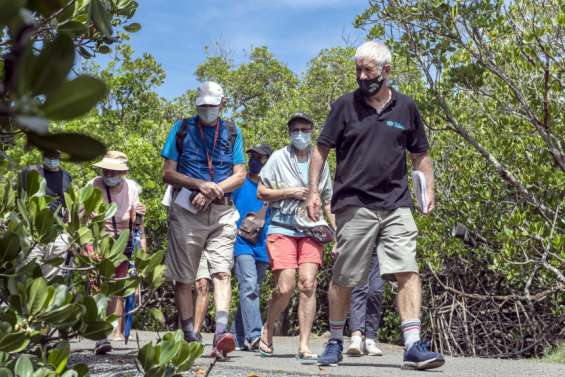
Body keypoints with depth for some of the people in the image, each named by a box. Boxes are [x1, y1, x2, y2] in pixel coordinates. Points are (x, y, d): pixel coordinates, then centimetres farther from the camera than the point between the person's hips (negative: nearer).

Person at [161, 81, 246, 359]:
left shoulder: (232, 132, 12)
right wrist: (200, 185, -12)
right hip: (187, 210, 0)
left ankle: (221, 332, -25)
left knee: (221, 271, -15)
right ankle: (190, 339, 6)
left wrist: (213, 191, -10)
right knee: (184, 278, 0)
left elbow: (240, 175, 6)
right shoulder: (182, 129, 8)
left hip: (221, 211, 1)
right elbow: (168, 173, 3)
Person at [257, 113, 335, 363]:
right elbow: (261, 192, 5)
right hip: (282, 229, -2)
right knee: (285, 288, -10)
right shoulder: (278, 158, 6)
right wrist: (290, 192, -8)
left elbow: (328, 203, 19)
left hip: (311, 231, 3)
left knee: (308, 285, -10)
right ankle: (268, 329, 18)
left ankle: (304, 346, -6)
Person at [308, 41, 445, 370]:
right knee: (344, 279, 5)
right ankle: (335, 342, 22)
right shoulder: (345, 105, 5)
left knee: (408, 272, -11)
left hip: (396, 204, 1)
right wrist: (313, 191, -3)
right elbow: (321, 150, 6)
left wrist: (428, 190, 4)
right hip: (354, 204, -1)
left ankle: (414, 346, -11)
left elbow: (421, 154, 17)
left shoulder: (406, 107, 10)